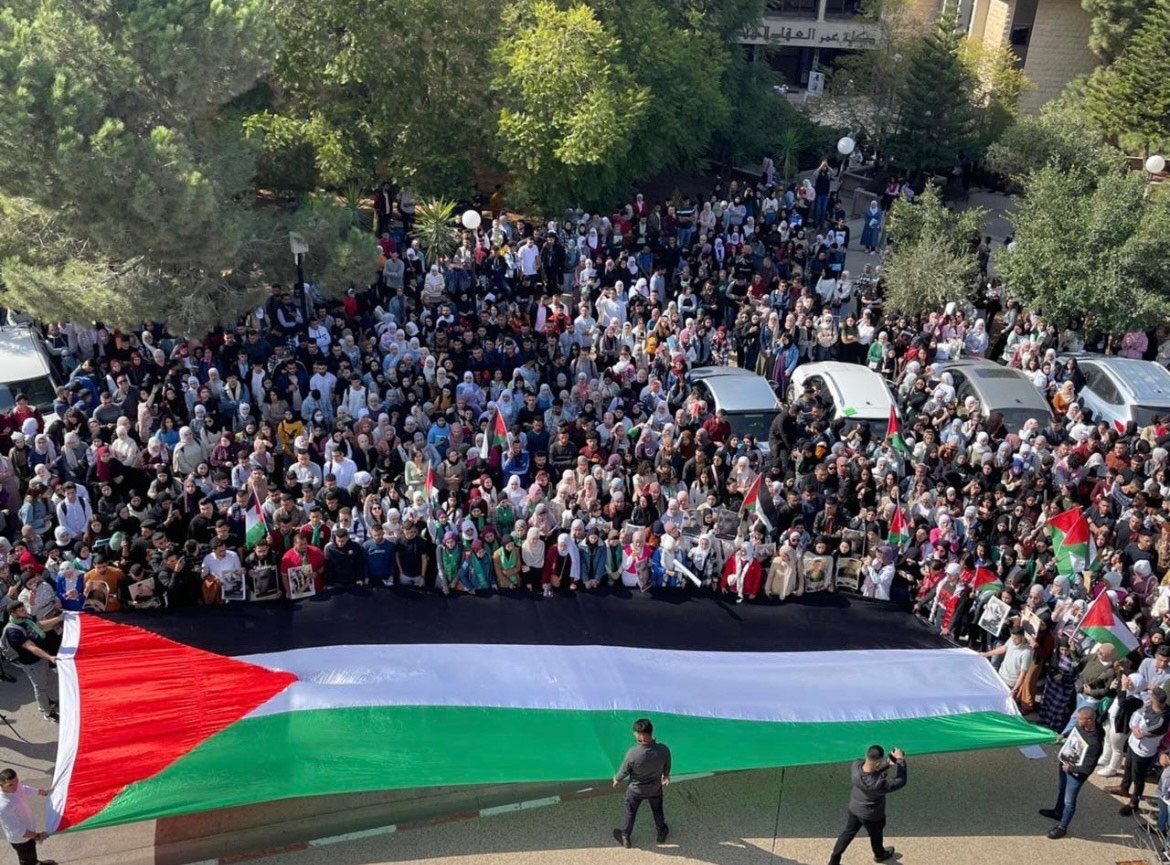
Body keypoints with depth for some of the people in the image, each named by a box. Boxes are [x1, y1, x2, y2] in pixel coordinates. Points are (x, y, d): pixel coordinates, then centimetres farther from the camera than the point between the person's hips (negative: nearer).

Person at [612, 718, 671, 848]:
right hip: (655, 788, 2)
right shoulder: (664, 750, -30)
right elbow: (667, 768, -7)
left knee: (630, 813, 26)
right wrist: (666, 776, 17)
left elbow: (624, 771, -17)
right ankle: (662, 833, 54)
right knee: (657, 811, 31)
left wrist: (617, 780, 6)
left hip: (636, 790, -2)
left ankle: (625, 837, 46)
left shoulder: (632, 753, -38)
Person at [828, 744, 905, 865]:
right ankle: (880, 855, 59)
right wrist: (900, 760, -24)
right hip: (872, 815, -4)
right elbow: (900, 782, -30)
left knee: (849, 832, 27)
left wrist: (887, 764, -14)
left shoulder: (856, 765, -27)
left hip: (854, 808, 4)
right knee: (876, 836, 28)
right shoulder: (878, 784, -44)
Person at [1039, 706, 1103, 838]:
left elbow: (1087, 768, -28)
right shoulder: (1080, 726, -16)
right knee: (1061, 791, 30)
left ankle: (1062, 827, 31)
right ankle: (1057, 812, 55)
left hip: (1076, 774, -8)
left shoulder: (1094, 743, -37)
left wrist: (1070, 768, -19)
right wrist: (1062, 737, -1)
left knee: (1069, 801, 12)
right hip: (1064, 764, 8)